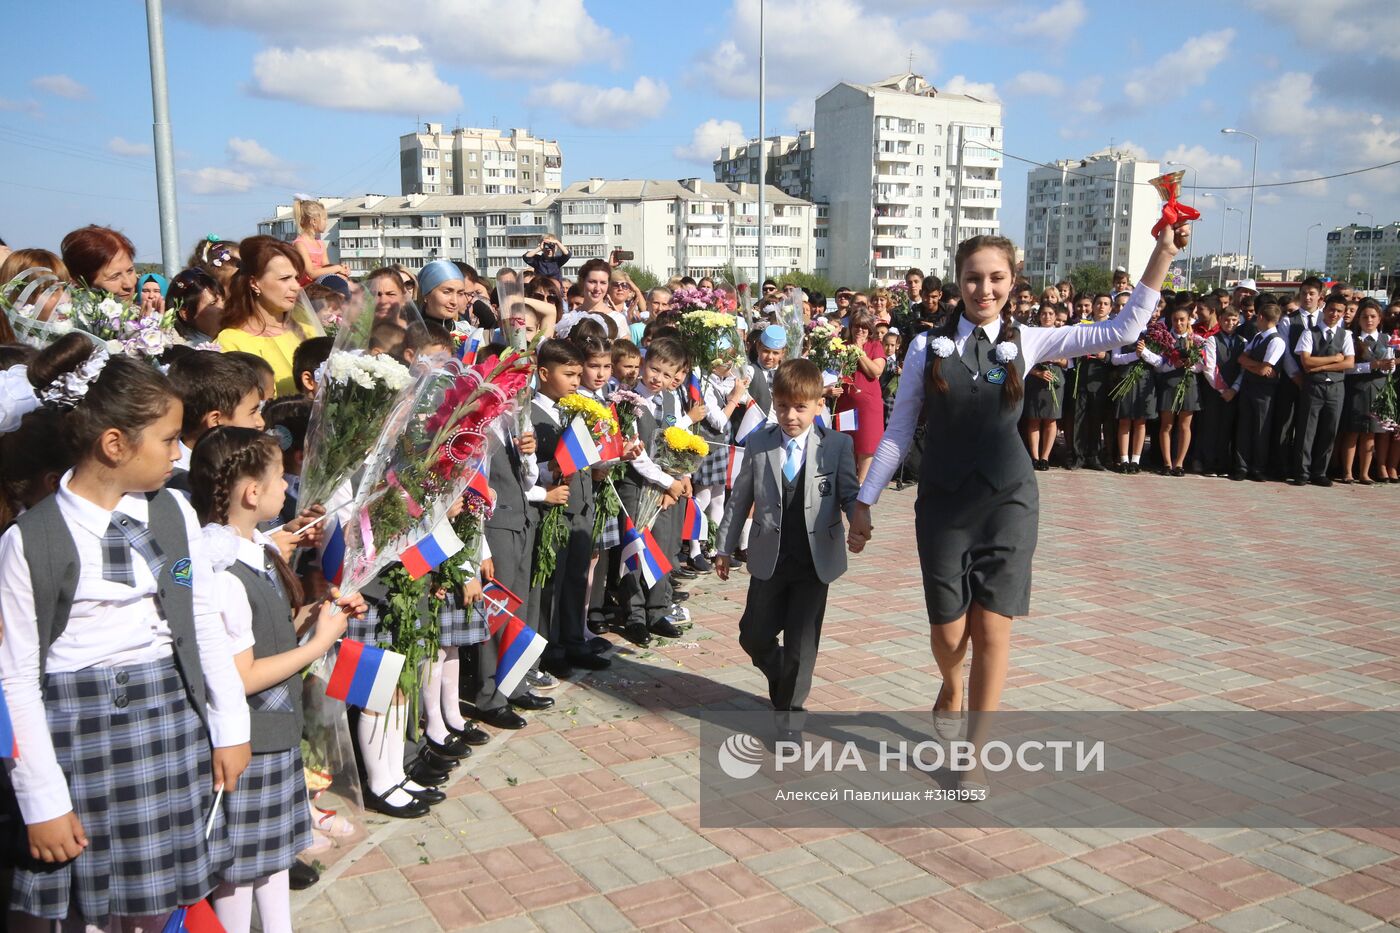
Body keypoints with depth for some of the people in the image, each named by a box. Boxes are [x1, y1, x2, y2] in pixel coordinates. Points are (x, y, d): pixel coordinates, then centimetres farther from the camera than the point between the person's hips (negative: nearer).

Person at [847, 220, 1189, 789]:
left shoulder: (1026, 342, 3)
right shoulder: (928, 347, 1)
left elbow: (1123, 329, 1)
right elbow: (899, 431, 4)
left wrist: (1162, 254, -5)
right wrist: (864, 501, 1)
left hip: (1008, 502, 0)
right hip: (942, 502, 0)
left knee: (992, 631, -2)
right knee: (949, 633, 3)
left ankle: (974, 751, 14)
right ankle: (952, 687, 40)